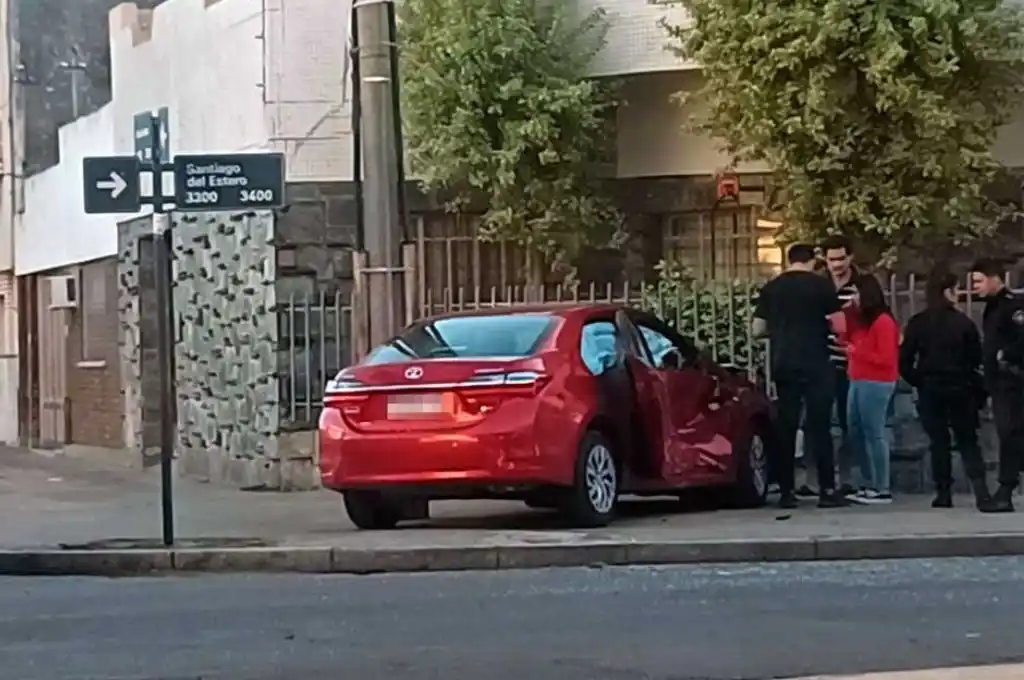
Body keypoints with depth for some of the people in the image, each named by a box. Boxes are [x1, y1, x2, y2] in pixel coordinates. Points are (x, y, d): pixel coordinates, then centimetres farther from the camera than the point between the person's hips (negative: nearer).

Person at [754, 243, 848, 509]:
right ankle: (827, 490, -5)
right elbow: (840, 325, -4)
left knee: (785, 426, 7)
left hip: (782, 365, 3)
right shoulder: (821, 285, -2)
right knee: (819, 425, -2)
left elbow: (758, 329, 11)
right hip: (814, 364, -3)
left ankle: (786, 492, 6)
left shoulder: (771, 288, 8)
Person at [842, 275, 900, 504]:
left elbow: (886, 359, -15)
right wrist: (849, 311, 6)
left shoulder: (884, 322, -12)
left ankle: (882, 489, -6)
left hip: (876, 384, -9)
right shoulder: (860, 319, 17)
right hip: (858, 382, 10)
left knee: (874, 434, -8)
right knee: (856, 434, 9)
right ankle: (868, 484, 16)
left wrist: (856, 352, -13)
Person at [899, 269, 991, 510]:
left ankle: (944, 493, 6)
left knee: (939, 442, 10)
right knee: (968, 441, 6)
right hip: (960, 389, -1)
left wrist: (918, 382, 7)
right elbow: (976, 360, -5)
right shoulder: (963, 322, -6)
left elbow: (905, 361, -6)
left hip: (930, 389, 1)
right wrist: (978, 391, 7)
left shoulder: (917, 323, -4)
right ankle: (981, 492, -8)